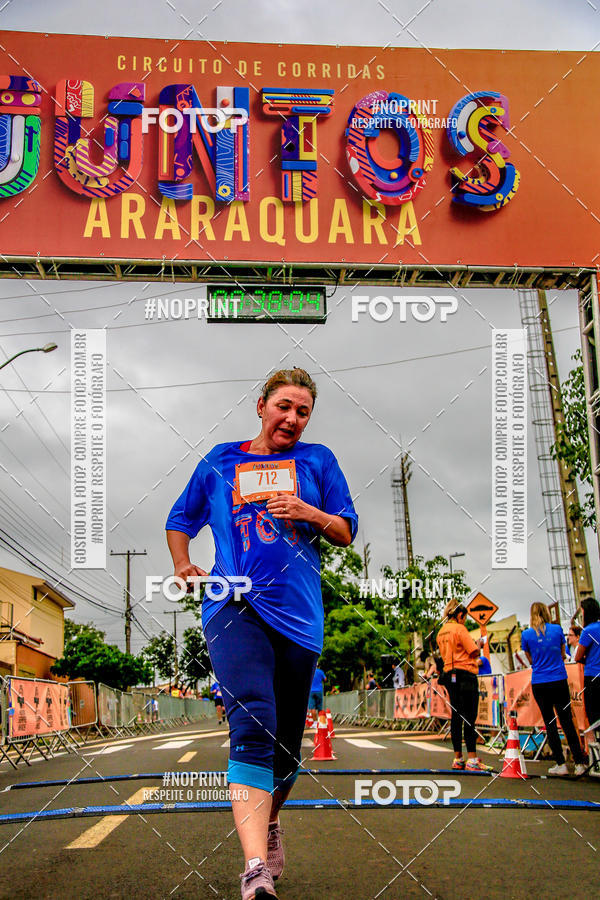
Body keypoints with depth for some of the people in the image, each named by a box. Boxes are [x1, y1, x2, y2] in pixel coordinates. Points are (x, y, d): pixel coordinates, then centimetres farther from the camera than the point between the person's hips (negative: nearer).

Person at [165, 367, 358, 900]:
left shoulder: (317, 460, 13)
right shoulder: (221, 461, 14)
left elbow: (347, 532, 12)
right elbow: (180, 521, 24)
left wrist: (309, 512, -6)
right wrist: (183, 566, 8)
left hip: (298, 614, 2)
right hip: (234, 608, -2)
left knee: (286, 737, 10)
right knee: (252, 725, -23)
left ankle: (269, 822, 40)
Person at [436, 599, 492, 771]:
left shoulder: (441, 632, 15)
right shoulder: (459, 628, -10)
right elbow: (474, 652, -12)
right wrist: (478, 644, 9)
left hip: (450, 675, 8)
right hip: (465, 675, -8)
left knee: (456, 716, 10)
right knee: (470, 717, -8)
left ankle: (458, 759, 12)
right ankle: (472, 760, -11)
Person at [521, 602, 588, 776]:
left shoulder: (526, 634, -3)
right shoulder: (557, 629, -1)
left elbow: (531, 661, 8)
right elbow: (563, 656, 12)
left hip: (539, 684, -1)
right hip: (559, 681, 1)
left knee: (549, 722, 8)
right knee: (566, 721, 7)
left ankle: (560, 764, 7)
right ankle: (579, 763, 6)